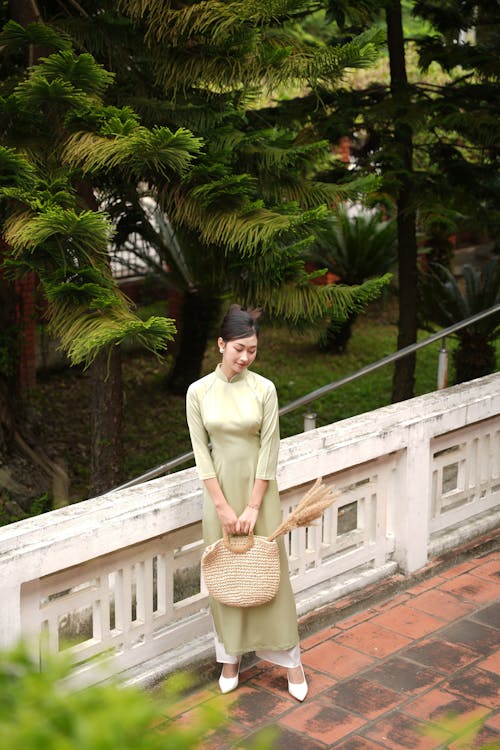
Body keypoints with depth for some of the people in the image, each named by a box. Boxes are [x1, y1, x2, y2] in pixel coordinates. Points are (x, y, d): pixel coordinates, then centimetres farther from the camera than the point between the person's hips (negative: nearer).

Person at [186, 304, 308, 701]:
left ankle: (289, 657, 14)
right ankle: (231, 656, 23)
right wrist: (223, 506, -11)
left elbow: (269, 448, -9)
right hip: (219, 488, 1)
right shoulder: (199, 392, -6)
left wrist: (253, 506, -13)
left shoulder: (264, 389, -8)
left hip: (259, 487, -1)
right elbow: (201, 452, -6)